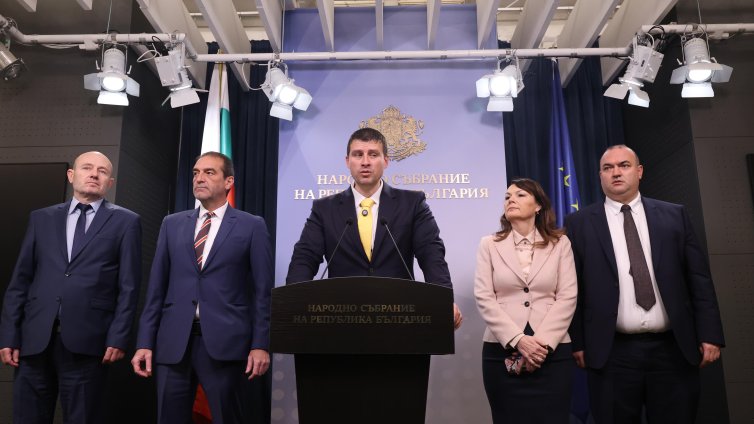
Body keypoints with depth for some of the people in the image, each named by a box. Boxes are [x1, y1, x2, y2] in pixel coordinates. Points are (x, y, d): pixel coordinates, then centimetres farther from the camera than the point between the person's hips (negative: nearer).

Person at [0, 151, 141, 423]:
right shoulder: (41, 218, 13)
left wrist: (118, 338, -8)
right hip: (34, 339, 3)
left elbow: (128, 286, -1)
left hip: (86, 342, -3)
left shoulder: (125, 222, 4)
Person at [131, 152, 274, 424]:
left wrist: (260, 344, -7)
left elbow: (263, 291, -2)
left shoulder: (252, 226, 2)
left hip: (224, 342, -3)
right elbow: (157, 288, 10)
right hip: (173, 342, 3)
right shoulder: (172, 224, 12)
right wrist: (145, 342, 5)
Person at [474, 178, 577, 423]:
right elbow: (484, 297, -2)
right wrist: (517, 340, -13)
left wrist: (543, 342, -12)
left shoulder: (560, 243, 7)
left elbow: (567, 297, -1)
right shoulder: (489, 245, 7)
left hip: (552, 352, 0)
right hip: (502, 350, 0)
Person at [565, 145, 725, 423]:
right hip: (612, 353, -1)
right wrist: (577, 342, -3)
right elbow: (572, 288, 0)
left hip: (673, 349, 2)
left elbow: (698, 278, 7)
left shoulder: (674, 215, 8)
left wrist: (709, 334, 1)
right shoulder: (579, 223, 2)